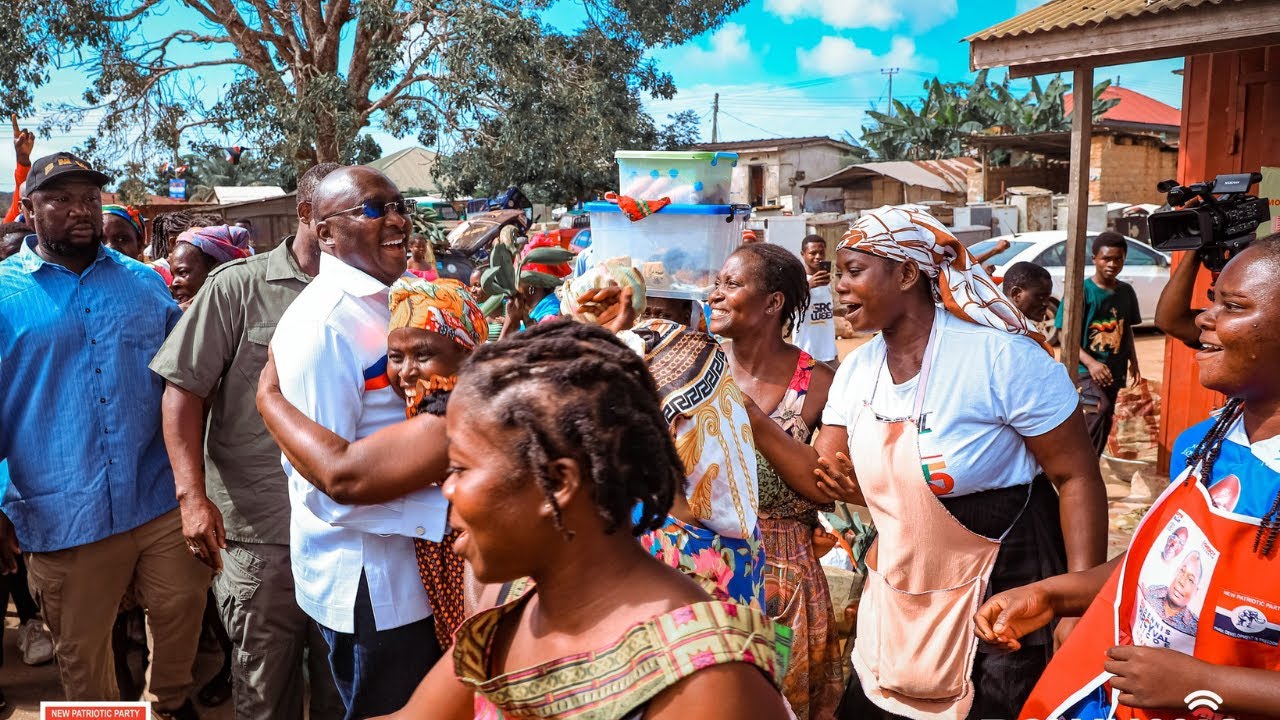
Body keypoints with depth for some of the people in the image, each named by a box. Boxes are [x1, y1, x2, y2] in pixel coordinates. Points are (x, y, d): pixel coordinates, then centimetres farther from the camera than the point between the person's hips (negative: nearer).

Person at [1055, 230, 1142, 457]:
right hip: (1084, 369, -6)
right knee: (1099, 409, -28)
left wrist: (1133, 361, 7)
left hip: (1113, 370, 6)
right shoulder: (1082, 291, -12)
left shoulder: (1126, 292, 6)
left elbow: (1127, 329, 18)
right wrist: (1090, 363, -25)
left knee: (1103, 422, 12)